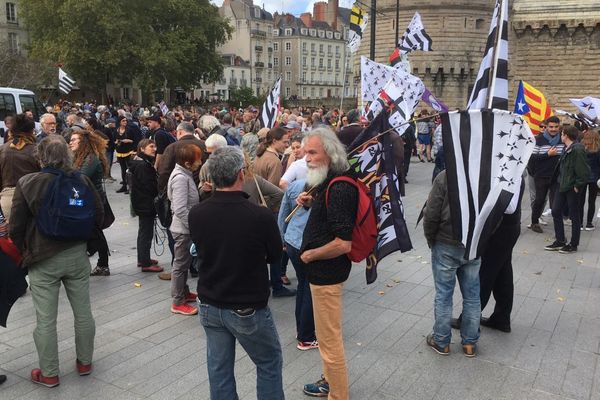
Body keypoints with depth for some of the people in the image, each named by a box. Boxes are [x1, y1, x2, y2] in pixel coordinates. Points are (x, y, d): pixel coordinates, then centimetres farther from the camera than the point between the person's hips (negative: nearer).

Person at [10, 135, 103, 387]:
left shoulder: (27, 183, -11)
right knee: (83, 313, 15)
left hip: (42, 260, -2)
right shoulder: (82, 180, -6)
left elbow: (15, 227, -6)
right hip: (77, 255, 3)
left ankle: (49, 374, 21)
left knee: (46, 320, 9)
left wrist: (25, 251, 11)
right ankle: (84, 362, 30)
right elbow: (99, 215, 0)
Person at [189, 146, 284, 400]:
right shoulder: (261, 216, -25)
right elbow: (275, 255, -6)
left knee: (219, 369, 18)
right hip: (248, 309, -4)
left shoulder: (196, 214, -12)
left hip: (209, 306, 4)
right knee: (270, 363, 18)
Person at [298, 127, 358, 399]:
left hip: (327, 272, -11)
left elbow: (343, 244, -30)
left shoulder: (339, 188, -25)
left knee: (329, 338, 3)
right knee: (327, 333, 24)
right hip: (323, 270, 11)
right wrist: (312, 202, 5)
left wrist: (309, 255, -16)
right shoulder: (328, 181, 6)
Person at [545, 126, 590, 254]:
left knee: (574, 216, 4)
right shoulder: (567, 149, 8)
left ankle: (573, 245, 16)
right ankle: (560, 241, 22)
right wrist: (560, 181, 11)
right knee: (556, 212, 10)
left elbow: (584, 172, -20)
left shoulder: (578, 150, -19)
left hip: (572, 187, -9)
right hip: (562, 185, 9)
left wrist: (577, 186, -16)